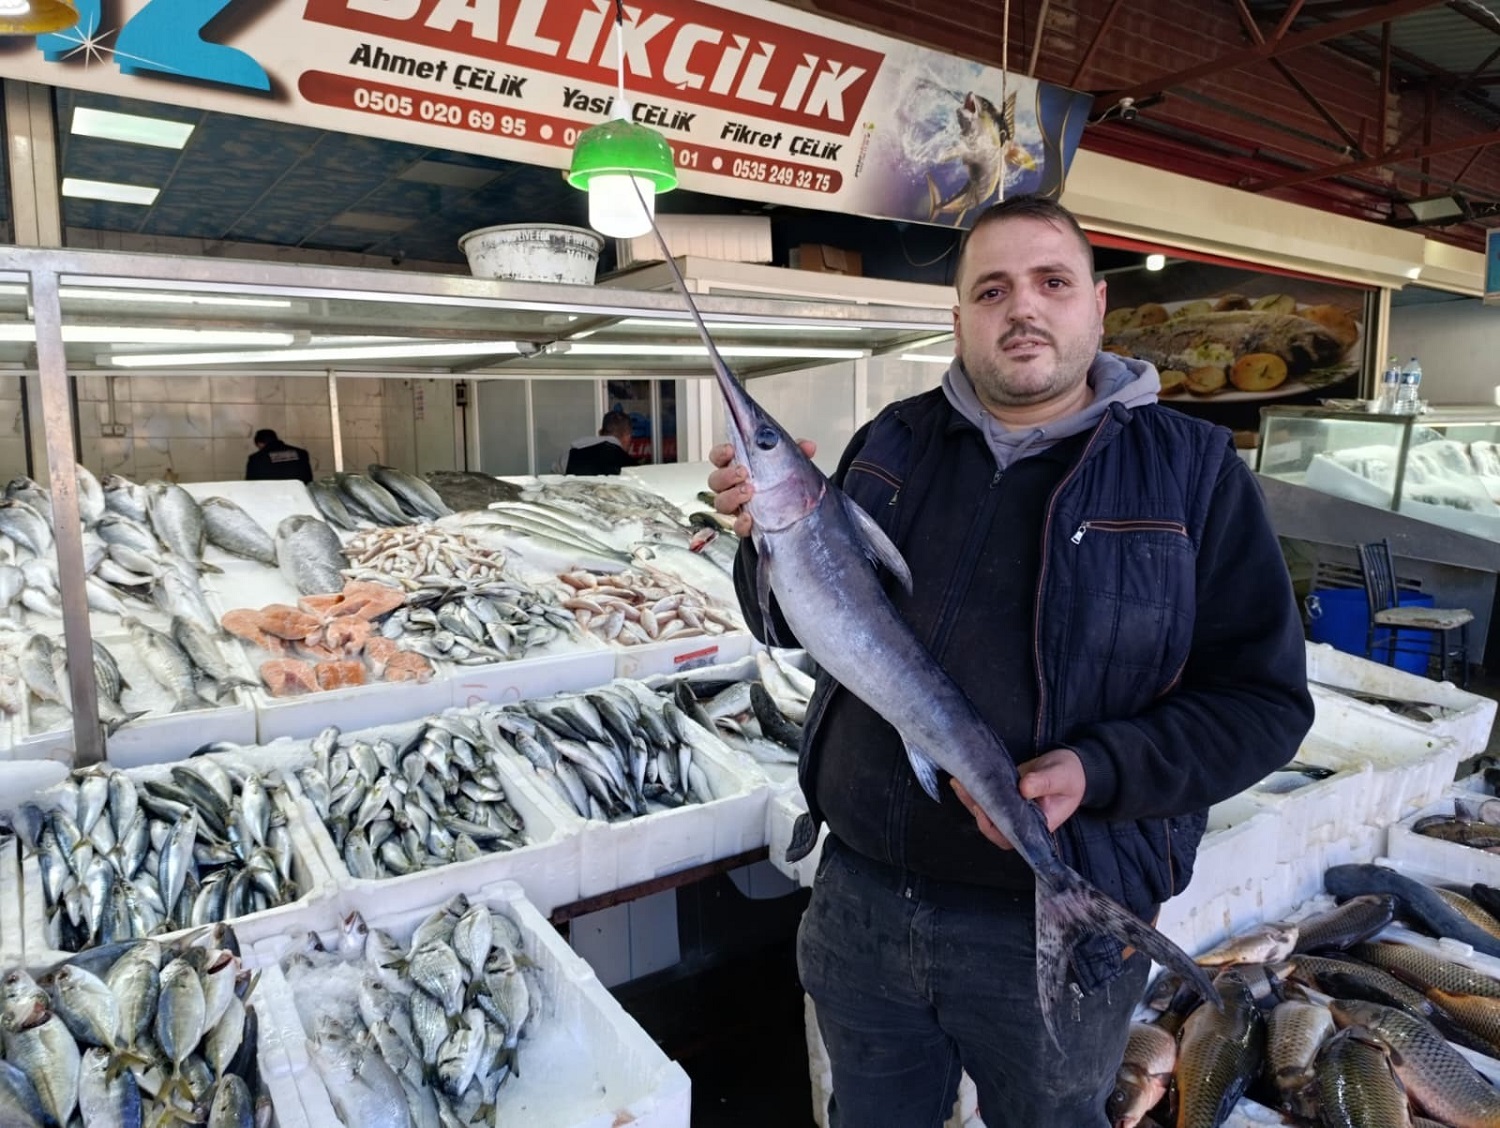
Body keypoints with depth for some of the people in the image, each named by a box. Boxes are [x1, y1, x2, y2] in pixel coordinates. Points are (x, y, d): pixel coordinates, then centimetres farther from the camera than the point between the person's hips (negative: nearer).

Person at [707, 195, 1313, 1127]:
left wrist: (1097, 772, -23)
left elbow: (1263, 702, -8)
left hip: (1056, 932, -2)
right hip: (860, 892, 3)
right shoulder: (892, 443, 2)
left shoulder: (1191, 470, -8)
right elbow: (796, 623, 9)